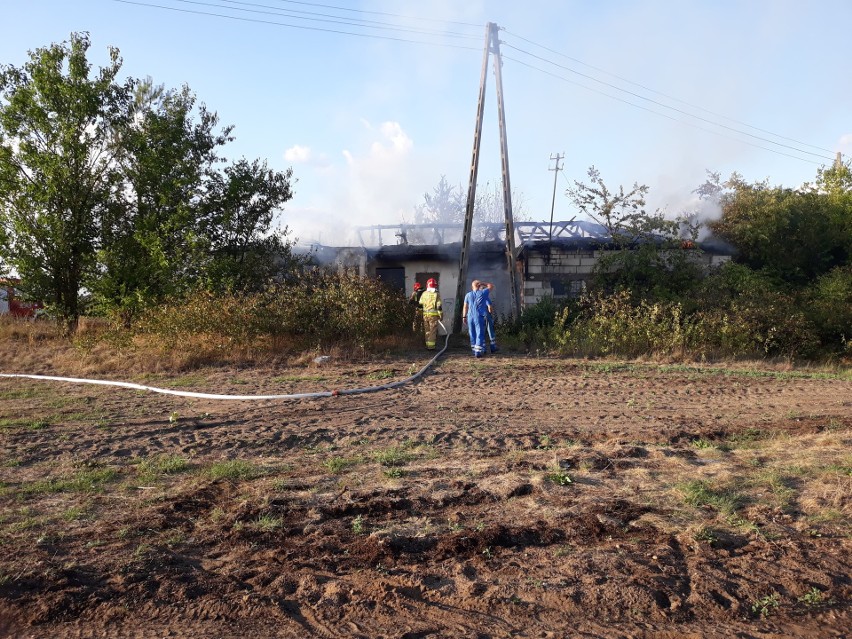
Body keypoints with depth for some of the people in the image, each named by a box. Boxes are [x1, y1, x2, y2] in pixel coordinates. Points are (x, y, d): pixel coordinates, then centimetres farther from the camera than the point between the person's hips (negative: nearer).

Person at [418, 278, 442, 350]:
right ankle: (431, 346, -3)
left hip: (425, 314, 4)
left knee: (427, 331, 13)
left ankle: (427, 344, 17)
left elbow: (420, 305, 9)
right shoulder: (436, 295, -7)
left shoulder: (424, 294, 5)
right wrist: (441, 315, -2)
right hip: (433, 315, -4)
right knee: (433, 331, 0)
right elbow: (439, 306, -9)